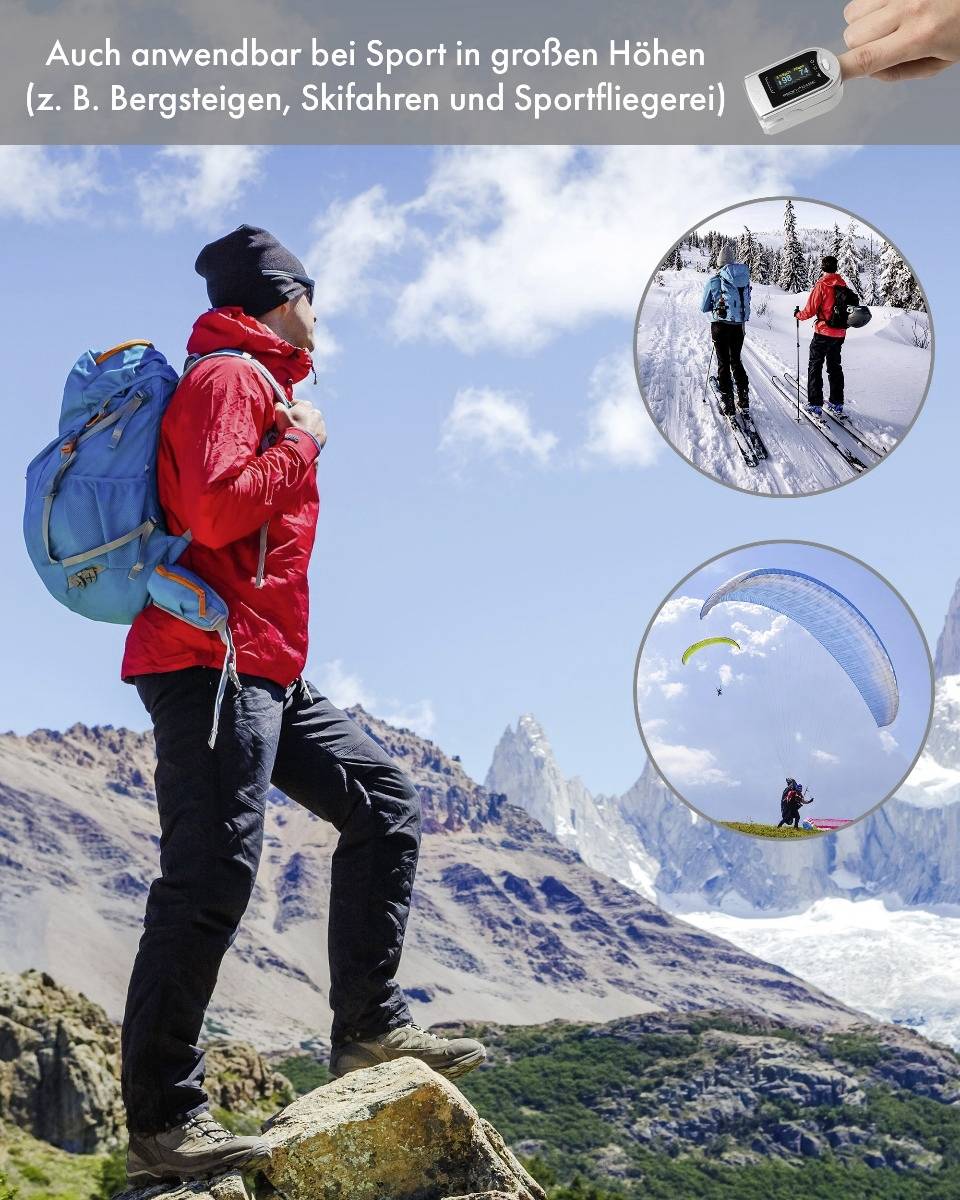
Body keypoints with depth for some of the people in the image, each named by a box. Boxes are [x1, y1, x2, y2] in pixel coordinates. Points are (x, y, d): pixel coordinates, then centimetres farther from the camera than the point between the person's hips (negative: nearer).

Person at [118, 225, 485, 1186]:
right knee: (210, 878, -12)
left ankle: (370, 1026, 9)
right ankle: (159, 1122, -6)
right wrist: (300, 442, -10)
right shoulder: (228, 377, -7)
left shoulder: (261, 386, 23)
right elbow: (214, 509, -22)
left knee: (381, 799, 9)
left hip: (267, 672, 11)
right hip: (213, 661, -11)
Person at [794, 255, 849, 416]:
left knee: (815, 366, 4)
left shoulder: (821, 285, -16)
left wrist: (798, 314, 5)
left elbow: (810, 310, -14)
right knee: (835, 367, 17)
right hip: (839, 333, 6)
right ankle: (837, 404, 19)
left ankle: (815, 404, 0)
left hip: (823, 333, -6)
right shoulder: (842, 284, 2)